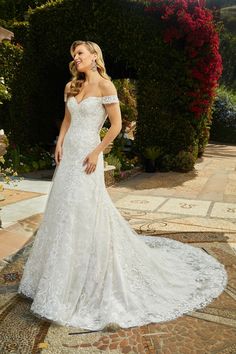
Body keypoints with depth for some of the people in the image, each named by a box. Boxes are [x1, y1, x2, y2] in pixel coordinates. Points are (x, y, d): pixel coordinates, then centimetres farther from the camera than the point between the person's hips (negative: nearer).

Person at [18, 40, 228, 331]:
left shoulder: (105, 85, -7)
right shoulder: (71, 87, 14)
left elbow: (116, 124, -10)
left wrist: (96, 152, -14)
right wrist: (59, 143, 7)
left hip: (86, 155, -7)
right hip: (68, 154, 8)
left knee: (84, 213, -5)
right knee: (63, 211, 11)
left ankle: (89, 282, 13)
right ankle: (64, 277, 30)